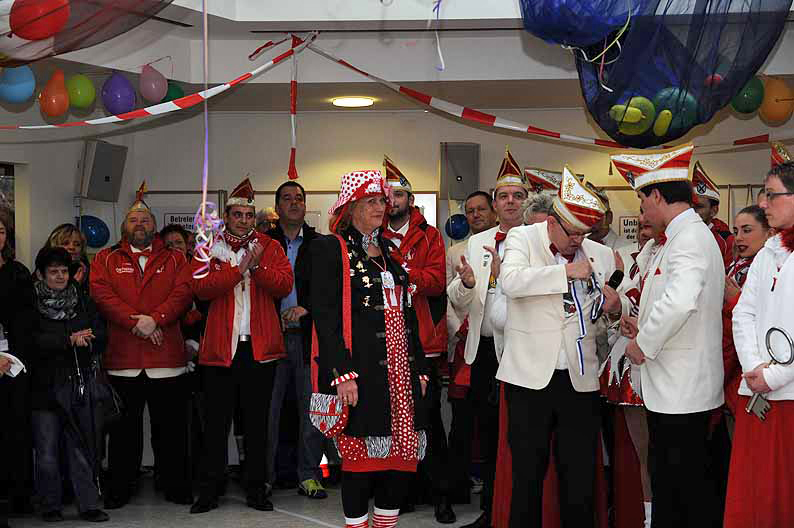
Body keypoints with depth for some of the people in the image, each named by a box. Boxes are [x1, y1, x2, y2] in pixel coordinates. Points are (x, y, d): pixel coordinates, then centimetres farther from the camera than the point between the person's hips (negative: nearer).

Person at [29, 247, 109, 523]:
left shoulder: (82, 301, 13)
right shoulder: (31, 304, 1)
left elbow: (100, 332, 7)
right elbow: (32, 340, -12)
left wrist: (81, 339, -13)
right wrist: (70, 340, -16)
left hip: (78, 383, 2)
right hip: (44, 384, -2)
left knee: (82, 448, 2)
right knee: (47, 451, 3)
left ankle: (88, 505, 8)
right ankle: (50, 506, 15)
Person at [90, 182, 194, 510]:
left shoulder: (174, 259, 12)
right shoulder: (105, 259, 12)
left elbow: (183, 293, -2)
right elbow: (101, 294, -4)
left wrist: (155, 318, -17)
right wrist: (134, 322, -15)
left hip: (167, 359, 0)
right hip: (122, 360, 0)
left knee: (172, 428, 6)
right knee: (124, 430, 8)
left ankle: (177, 487, 16)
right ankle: (119, 491, 18)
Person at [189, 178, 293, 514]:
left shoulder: (270, 247, 8)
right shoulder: (209, 248, 6)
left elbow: (284, 285, -6)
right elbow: (201, 287, -11)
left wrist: (256, 266, -19)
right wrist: (240, 268, -17)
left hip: (260, 347, 1)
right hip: (220, 347, -1)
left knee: (257, 422, 8)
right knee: (216, 423, 4)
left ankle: (256, 490, 16)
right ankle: (209, 491, 12)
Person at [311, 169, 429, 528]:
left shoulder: (391, 251, 19)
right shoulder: (331, 249, -2)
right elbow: (325, 316, -10)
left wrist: (419, 369, 14)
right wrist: (343, 374, -18)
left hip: (402, 370, 6)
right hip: (361, 372, -6)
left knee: (402, 455, 5)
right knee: (363, 456, -2)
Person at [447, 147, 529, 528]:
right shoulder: (476, 243, 14)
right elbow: (457, 300, 10)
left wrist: (505, 271, -28)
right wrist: (466, 282, -12)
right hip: (484, 350, 5)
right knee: (488, 434, 12)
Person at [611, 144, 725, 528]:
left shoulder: (689, 237, -16)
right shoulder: (690, 235, 16)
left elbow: (680, 301, -33)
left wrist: (644, 345, -20)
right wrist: (645, 327, 11)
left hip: (681, 391, -10)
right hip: (672, 386, 10)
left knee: (688, 485, -1)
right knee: (666, 482, 16)